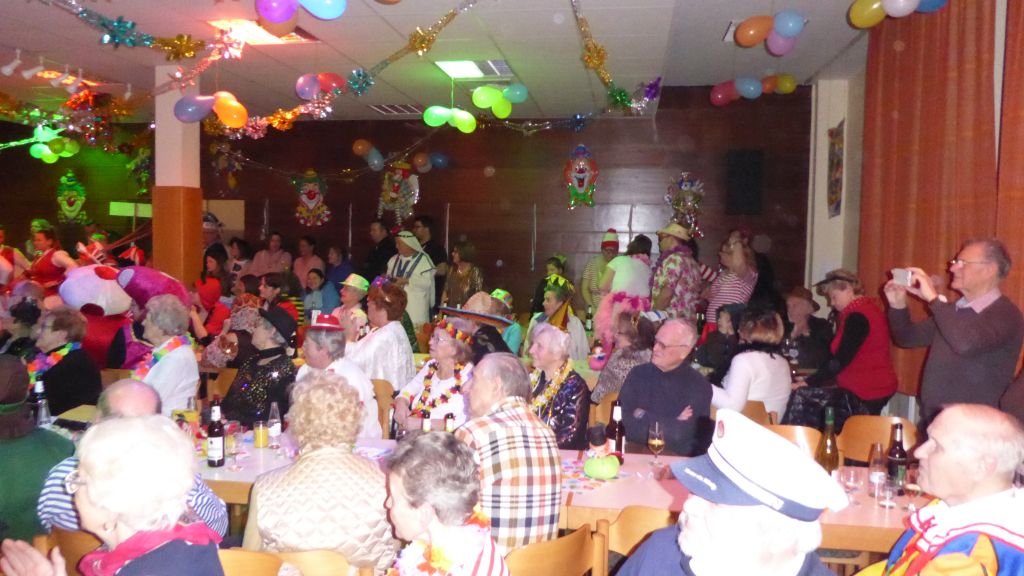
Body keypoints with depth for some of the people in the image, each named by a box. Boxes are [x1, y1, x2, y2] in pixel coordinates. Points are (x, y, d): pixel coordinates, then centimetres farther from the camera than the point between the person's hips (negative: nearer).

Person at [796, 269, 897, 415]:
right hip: (874, 387, 10)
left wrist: (810, 382, -23)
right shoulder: (866, 308, 13)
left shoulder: (857, 316, -18)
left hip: (867, 391, -10)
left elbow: (841, 359, -23)